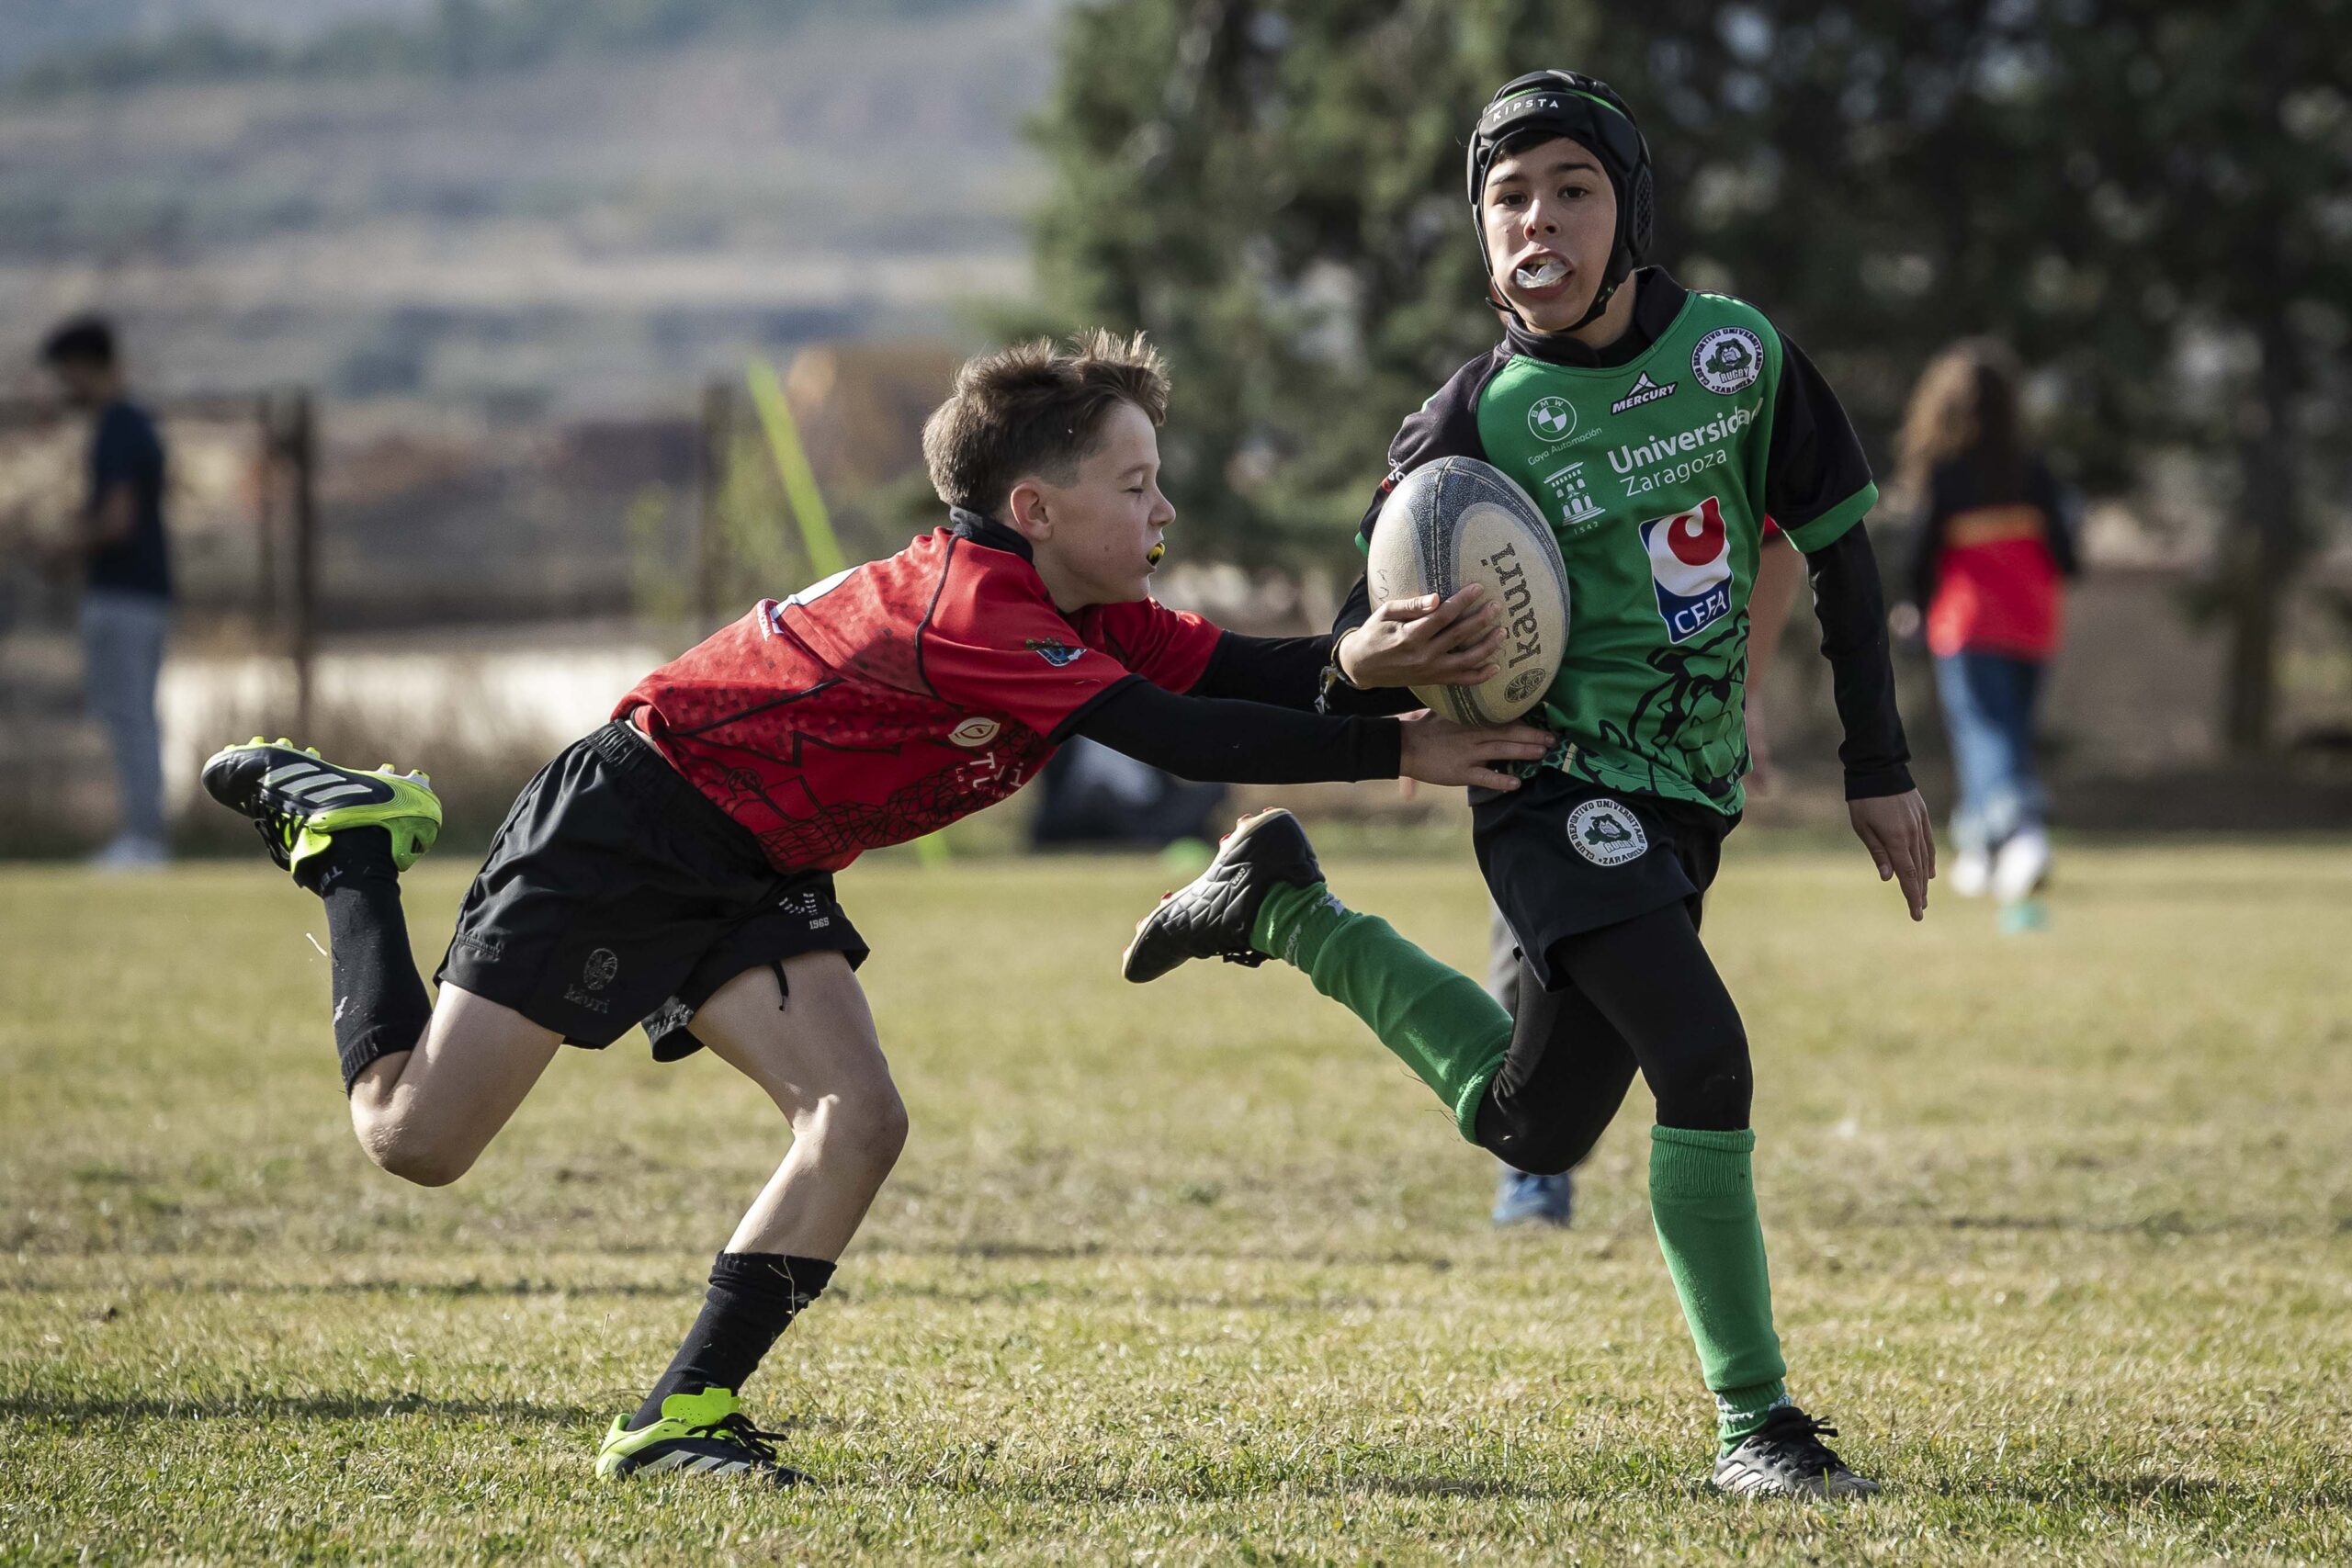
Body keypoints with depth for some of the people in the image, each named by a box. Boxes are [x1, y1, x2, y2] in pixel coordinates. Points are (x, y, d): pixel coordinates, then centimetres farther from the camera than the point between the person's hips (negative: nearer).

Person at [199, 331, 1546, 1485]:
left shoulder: (1086, 618, -1)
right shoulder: (969, 611, -30)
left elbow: (1254, 670, -10)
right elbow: (1181, 737, -35)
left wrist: (1401, 658, -30)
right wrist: (1396, 750, -32)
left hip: (756, 873, 9)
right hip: (627, 824, -9)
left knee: (858, 1126, -11)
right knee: (417, 1137, -4)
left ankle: (682, 1416, -2)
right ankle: (351, 838, 19)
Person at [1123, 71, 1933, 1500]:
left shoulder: (1738, 350, -1)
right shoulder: (1479, 420, -11)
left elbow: (1836, 543, 9)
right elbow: (1370, 639, -8)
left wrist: (1878, 769, 8)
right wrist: (1366, 658, -33)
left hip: (1684, 794, 5)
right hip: (1559, 783, -5)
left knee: (1528, 1126, 15)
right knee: (1704, 1060, -24)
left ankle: (1287, 909, 34)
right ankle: (1754, 1423, -14)